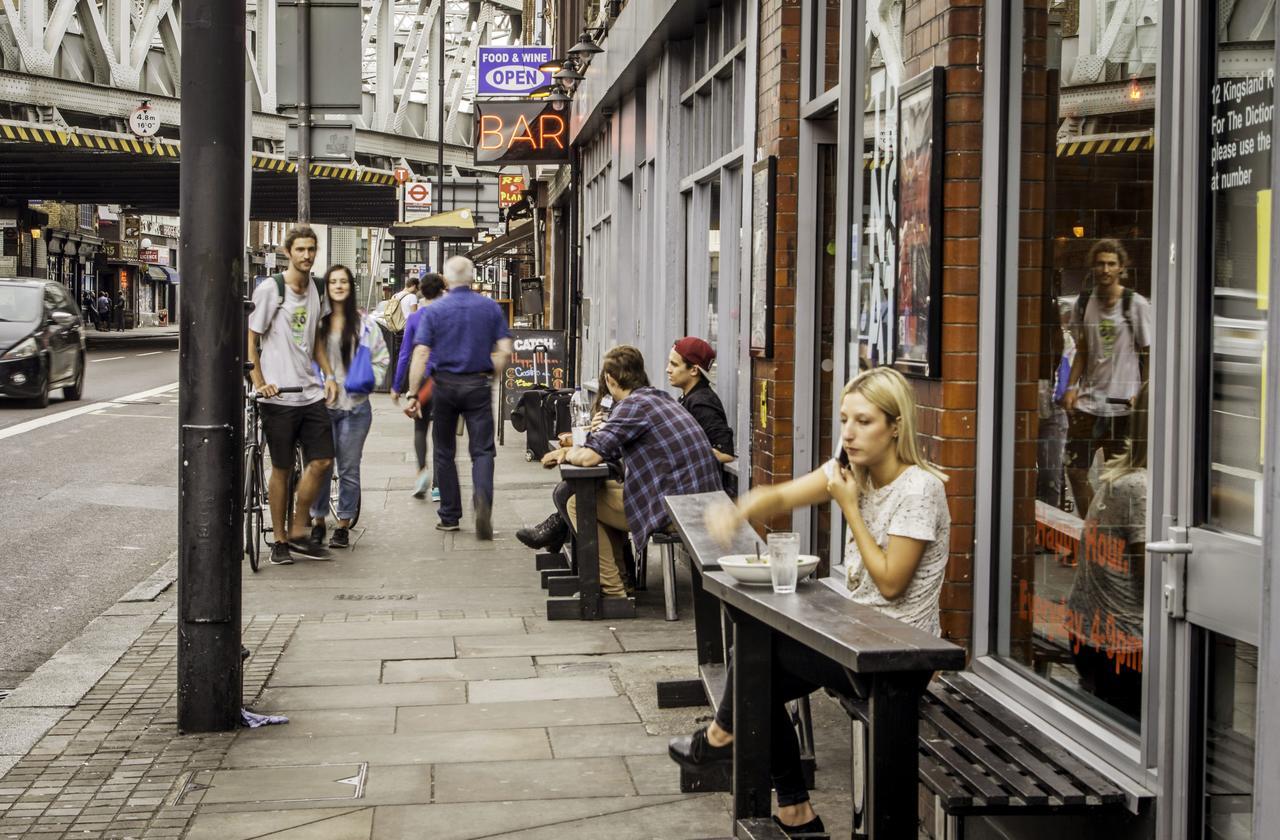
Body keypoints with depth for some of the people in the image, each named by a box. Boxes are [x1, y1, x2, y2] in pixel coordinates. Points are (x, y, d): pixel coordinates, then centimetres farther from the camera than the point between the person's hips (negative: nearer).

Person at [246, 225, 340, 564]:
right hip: (279, 395, -5)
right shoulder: (270, 289, -8)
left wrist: (328, 376, 9)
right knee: (282, 468, 2)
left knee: (322, 461, 0)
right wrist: (259, 382, -15)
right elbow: (249, 338, -6)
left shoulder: (317, 291, 10)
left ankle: (298, 532, 15)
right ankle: (280, 540, 15)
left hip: (311, 392, 5)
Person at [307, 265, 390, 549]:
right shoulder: (316, 322, 2)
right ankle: (317, 522, 18)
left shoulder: (365, 324, 3)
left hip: (355, 405, 0)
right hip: (321, 404, 0)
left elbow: (382, 359, 8)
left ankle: (343, 525, 14)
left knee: (349, 469, 4)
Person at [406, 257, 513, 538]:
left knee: (445, 452, 12)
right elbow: (504, 351, -2)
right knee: (482, 450, 0)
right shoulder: (490, 307, 2)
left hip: (444, 385, 0)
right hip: (478, 384, 0)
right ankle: (482, 498, -27)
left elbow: (421, 354, -9)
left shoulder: (434, 311, -2)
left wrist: (413, 394, -7)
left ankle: (450, 516, 16)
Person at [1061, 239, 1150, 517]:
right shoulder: (1084, 302, 9)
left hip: (1122, 403, -4)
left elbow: (1148, 353, -1)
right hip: (1088, 400, 4)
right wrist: (1072, 387, 3)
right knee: (1074, 469, 3)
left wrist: (1143, 395, -10)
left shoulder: (1136, 304, -3)